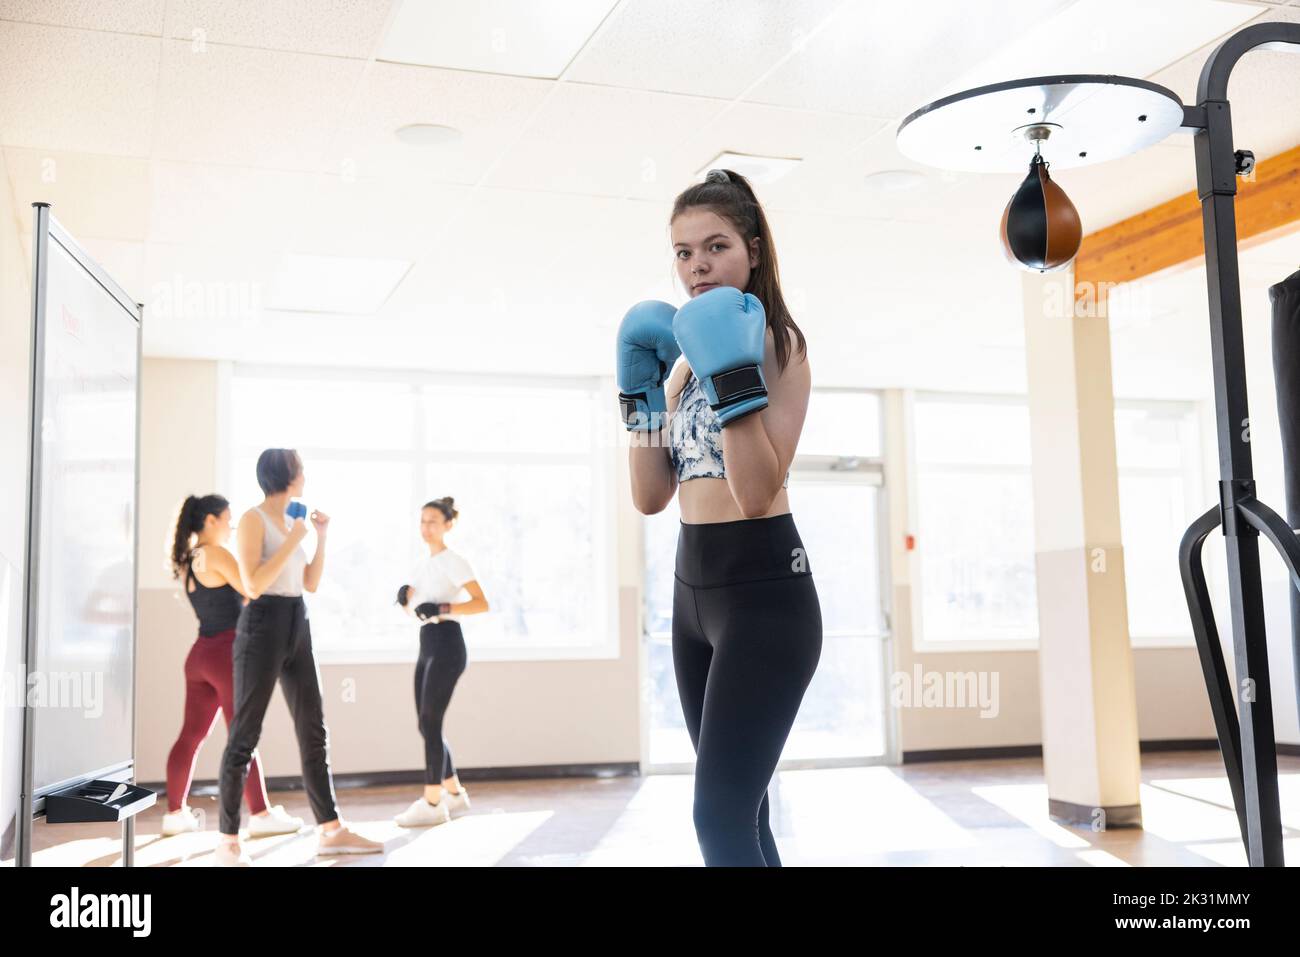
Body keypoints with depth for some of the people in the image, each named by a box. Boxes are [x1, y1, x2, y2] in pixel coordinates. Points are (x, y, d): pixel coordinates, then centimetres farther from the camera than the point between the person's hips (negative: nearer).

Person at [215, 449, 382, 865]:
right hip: (263, 627, -8)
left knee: (314, 730, 8)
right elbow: (253, 585, -19)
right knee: (245, 734, -3)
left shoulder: (289, 521, 15)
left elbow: (311, 584, 17)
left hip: (297, 627, 8)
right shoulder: (253, 519, -9)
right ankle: (228, 842, 4)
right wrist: (293, 541, -16)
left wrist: (321, 536, 9)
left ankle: (331, 831, 14)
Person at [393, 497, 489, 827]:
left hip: (447, 645, -9)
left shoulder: (454, 562, -7)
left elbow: (482, 603, -18)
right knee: (426, 725, 10)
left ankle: (432, 803, -7)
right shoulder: (424, 563, 17)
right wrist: (405, 597, 1)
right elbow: (412, 608, 23)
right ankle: (454, 792, 21)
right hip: (427, 646, 9)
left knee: (430, 723, -11)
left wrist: (442, 609, -27)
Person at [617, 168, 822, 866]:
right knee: (741, 810, 15)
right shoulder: (687, 356, 15)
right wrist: (641, 387, 4)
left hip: (764, 590, -8)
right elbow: (650, 496, 8)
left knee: (720, 814, -11)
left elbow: (758, 491, -20)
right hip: (693, 589, 8)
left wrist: (734, 377, -24)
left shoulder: (776, 342, -7)